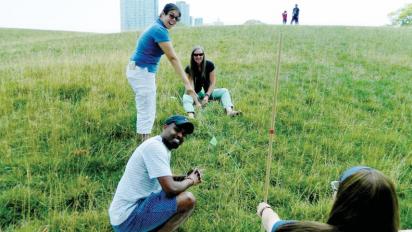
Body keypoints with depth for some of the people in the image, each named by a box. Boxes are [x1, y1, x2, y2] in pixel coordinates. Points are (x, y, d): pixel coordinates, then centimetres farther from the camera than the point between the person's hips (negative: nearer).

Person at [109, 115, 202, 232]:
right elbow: (171, 189, -26)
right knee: (188, 199, -19)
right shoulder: (155, 146, -19)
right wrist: (190, 180, -6)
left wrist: (185, 177, 5)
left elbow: (165, 180, 23)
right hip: (129, 217, -10)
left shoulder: (164, 149, 11)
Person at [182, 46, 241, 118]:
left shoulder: (209, 65, -11)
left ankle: (229, 111, -47)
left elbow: (212, 83, -9)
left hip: (208, 91, 2)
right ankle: (191, 115, -60)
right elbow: (190, 86, -19)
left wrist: (207, 95, -23)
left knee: (224, 91, -23)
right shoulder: (189, 69, -12)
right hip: (196, 94, -1)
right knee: (186, 97, -33)